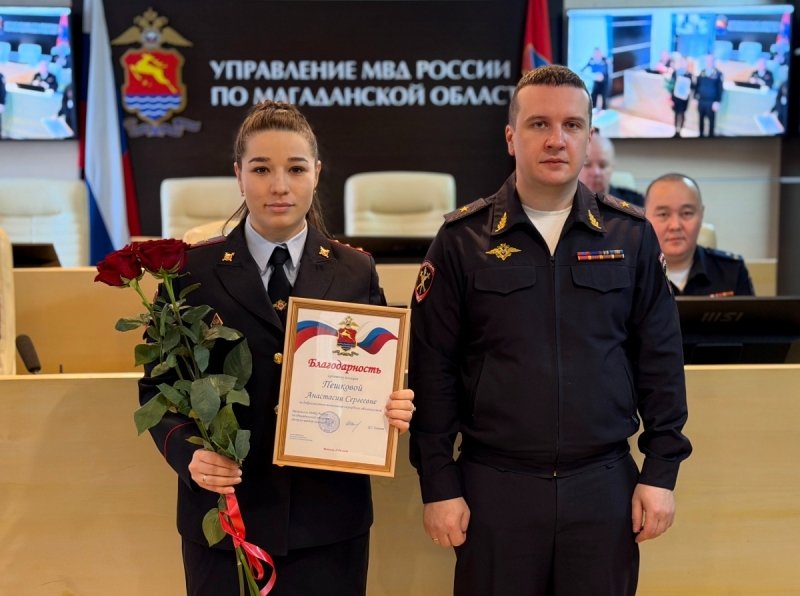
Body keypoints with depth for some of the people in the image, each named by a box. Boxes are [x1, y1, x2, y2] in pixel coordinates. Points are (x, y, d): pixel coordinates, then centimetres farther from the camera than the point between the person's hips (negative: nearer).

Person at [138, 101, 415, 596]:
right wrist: (188, 453, -16)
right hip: (224, 516, -1)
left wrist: (394, 409, -14)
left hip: (330, 519, 1)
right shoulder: (194, 271, -2)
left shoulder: (356, 272, 3)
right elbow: (158, 385, 1)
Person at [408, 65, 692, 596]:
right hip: (494, 486, -1)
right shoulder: (463, 240, -3)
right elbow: (433, 369, -2)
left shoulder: (631, 235, 2)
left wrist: (661, 471, 2)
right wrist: (439, 485, -4)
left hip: (605, 485, 2)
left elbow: (660, 361, 5)